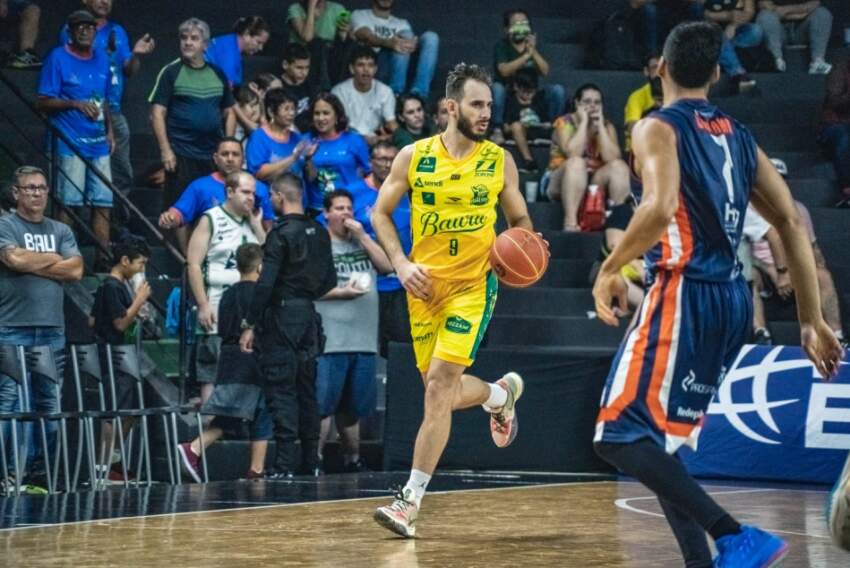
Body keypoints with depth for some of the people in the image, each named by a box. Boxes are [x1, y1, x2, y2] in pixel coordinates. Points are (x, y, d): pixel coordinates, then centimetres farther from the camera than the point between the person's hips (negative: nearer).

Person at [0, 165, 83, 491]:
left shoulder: (61, 231, 16)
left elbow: (76, 270, 3)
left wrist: (33, 264, -3)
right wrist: (53, 259, -1)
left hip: (53, 330, 5)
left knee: (50, 405, 4)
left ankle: (40, 470, 10)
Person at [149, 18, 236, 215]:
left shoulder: (217, 74, 12)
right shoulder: (171, 72, 0)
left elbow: (229, 113, 18)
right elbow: (157, 113, -4)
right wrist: (165, 150, -12)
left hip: (213, 155, 4)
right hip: (181, 155, -4)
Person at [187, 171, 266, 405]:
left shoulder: (251, 224, 16)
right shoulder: (211, 220, -1)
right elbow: (194, 264, -8)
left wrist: (257, 226, 4)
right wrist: (203, 305, -16)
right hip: (217, 315, -6)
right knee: (211, 376, -4)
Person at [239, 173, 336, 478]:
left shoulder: (282, 233, -13)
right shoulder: (319, 232, 9)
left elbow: (265, 283, -18)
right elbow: (330, 280, 15)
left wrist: (249, 325, -15)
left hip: (282, 315, -7)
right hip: (309, 315, 7)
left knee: (281, 390, -6)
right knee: (306, 388, 12)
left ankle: (285, 465, -11)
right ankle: (311, 462, 15)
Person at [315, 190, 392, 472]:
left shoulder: (362, 241, 19)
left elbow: (387, 266, 6)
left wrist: (362, 235, 1)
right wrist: (343, 293, -15)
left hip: (364, 340, 6)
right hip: (330, 341, -6)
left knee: (353, 406, 12)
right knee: (323, 404, -8)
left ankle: (352, 458, 20)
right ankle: (315, 458, -4)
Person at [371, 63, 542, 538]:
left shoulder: (499, 161, 0)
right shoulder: (414, 157, 0)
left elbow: (520, 219, 12)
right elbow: (381, 213, 7)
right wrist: (401, 263, -8)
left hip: (472, 285, -3)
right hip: (425, 284, 3)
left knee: (441, 383, -15)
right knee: (444, 390, 10)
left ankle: (411, 501, -12)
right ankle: (502, 394, 46)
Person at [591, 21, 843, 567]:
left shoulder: (658, 128, -5)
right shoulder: (739, 138, 15)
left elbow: (661, 208, -24)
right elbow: (793, 224, 12)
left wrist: (611, 268, -10)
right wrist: (813, 320, 14)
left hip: (685, 294, -8)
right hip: (733, 301, 8)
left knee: (622, 435, -9)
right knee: (663, 442, 17)